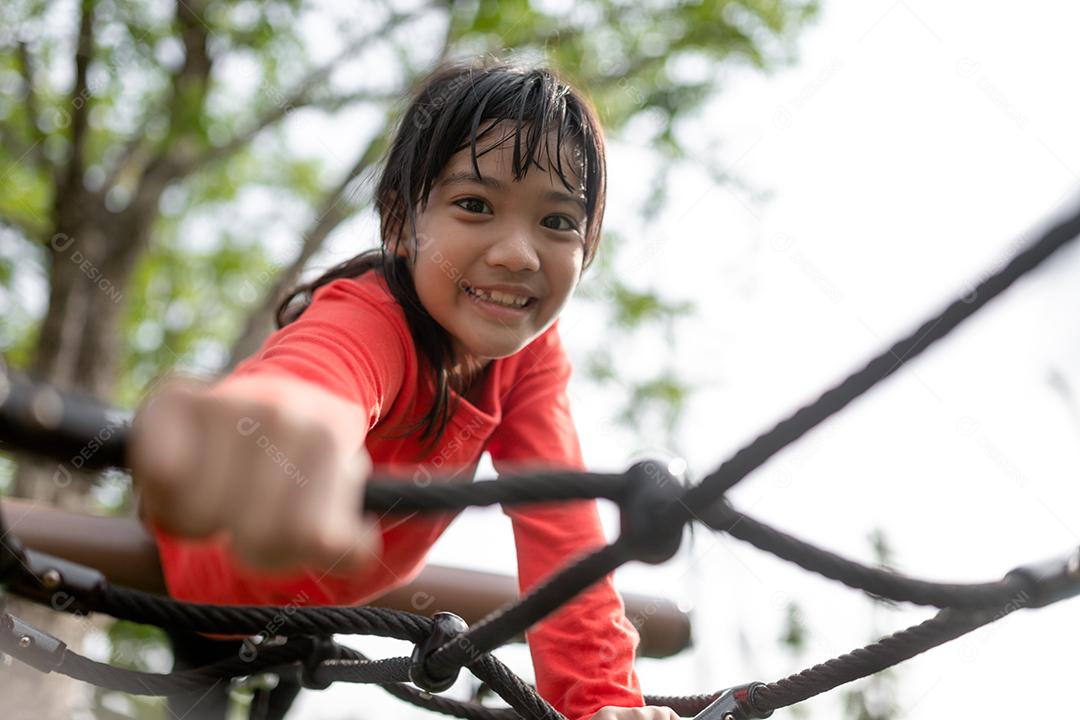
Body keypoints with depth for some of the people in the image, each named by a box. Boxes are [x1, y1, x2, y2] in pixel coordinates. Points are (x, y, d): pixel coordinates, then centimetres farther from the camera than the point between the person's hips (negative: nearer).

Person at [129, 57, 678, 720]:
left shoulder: (531, 346, -22)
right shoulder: (365, 322, -44)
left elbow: (557, 518, -28)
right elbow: (311, 384, -69)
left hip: (336, 599, 6)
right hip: (223, 587, -6)